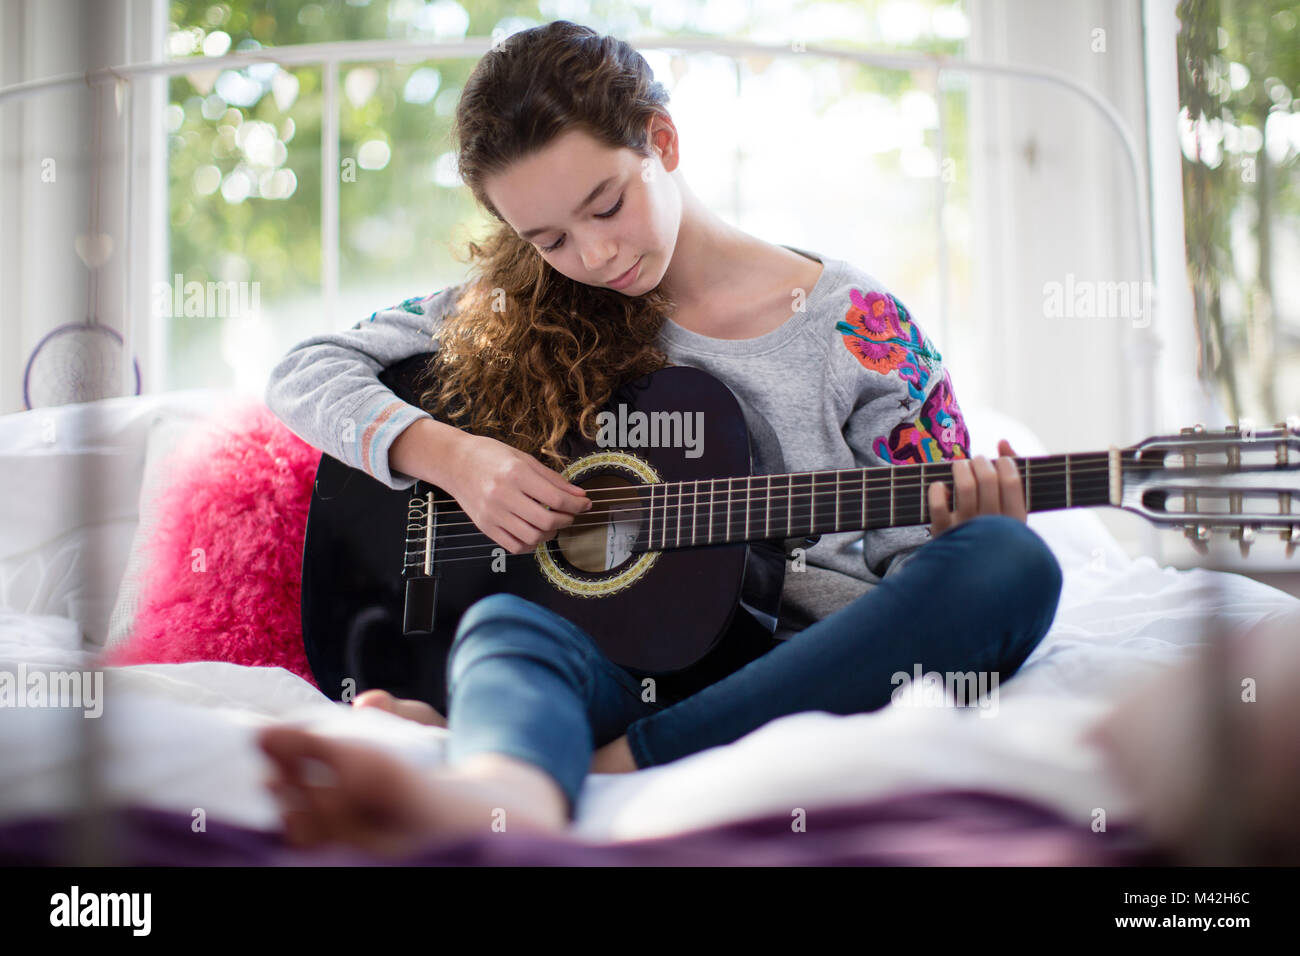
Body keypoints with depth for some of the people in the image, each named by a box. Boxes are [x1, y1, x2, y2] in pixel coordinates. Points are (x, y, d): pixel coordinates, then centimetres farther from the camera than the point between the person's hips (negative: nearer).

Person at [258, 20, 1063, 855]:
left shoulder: (861, 329, 5)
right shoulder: (520, 312, 11)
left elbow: (916, 558, 7)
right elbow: (305, 370, 10)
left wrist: (970, 536, -17)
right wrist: (448, 454, -8)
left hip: (813, 666, 0)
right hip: (617, 667, 1)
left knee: (1012, 565, -29)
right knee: (503, 622, -32)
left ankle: (609, 758, -39)